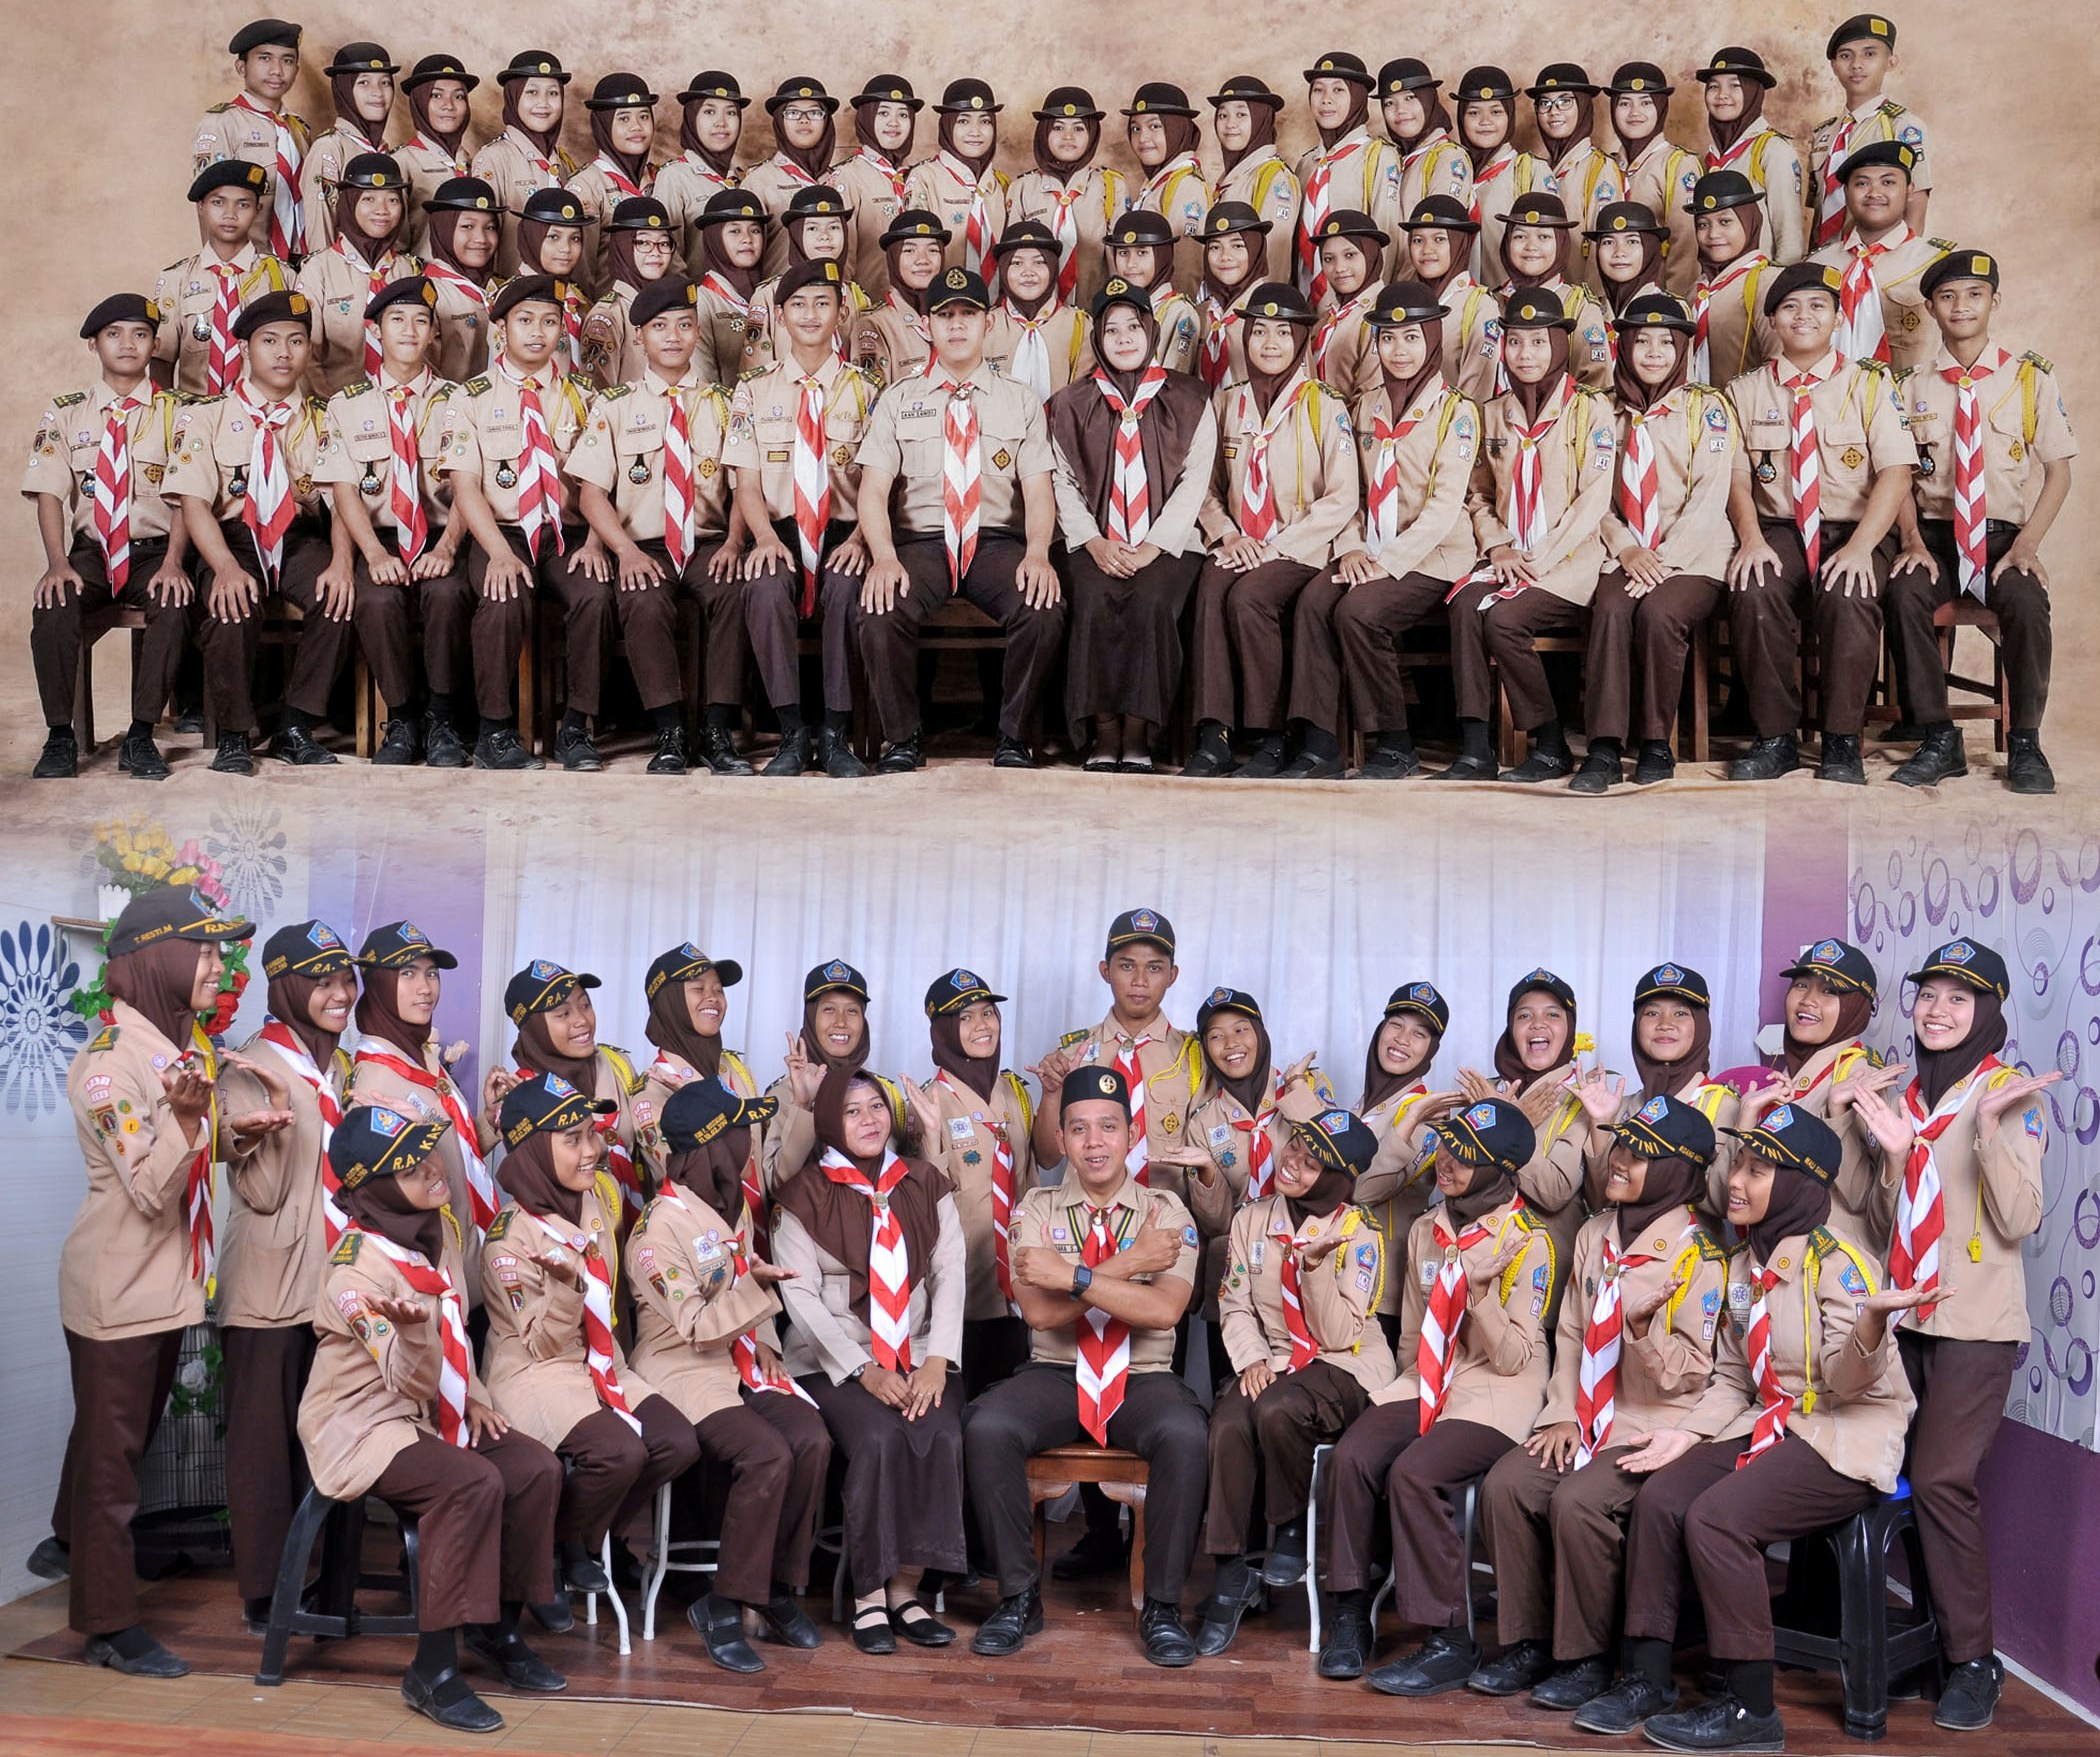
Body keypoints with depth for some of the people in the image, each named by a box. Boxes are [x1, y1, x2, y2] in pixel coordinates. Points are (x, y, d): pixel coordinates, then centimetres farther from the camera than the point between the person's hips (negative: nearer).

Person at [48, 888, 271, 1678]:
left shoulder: (189, 1044, 3)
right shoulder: (110, 1063, -21)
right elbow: (151, 1191, -25)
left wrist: (238, 1128, -5)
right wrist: (186, 1113, -39)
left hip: (169, 1280, 8)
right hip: (117, 1285, -8)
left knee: (128, 1430, 23)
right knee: (111, 1445, 2)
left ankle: (70, 1545, 46)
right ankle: (110, 1626, 11)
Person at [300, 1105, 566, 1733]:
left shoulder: (436, 1229, 1)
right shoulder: (358, 1268, -23)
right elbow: (413, 1383, -29)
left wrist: (473, 1394, 3)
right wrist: (411, 1330, -49)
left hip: (427, 1413, 8)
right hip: (362, 1424, -8)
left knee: (536, 1467, -11)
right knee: (471, 1484, -30)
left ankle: (497, 1630, 6)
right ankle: (432, 1670, -22)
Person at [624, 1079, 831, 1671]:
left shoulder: (732, 1206, 11)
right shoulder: (660, 1228, -15)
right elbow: (695, 1327, -16)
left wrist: (763, 1341, 6)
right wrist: (752, 1285, -24)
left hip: (741, 1363, 7)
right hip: (685, 1373, -7)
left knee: (812, 1440, -20)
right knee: (766, 1454, -30)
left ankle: (779, 1585, -4)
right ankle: (722, 1606, -14)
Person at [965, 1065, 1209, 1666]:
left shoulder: (1166, 1212, 4)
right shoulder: (1038, 1208, 6)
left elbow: (1164, 1309, -15)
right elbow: (1039, 1309, -10)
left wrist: (1074, 1275, -19)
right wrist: (1125, 1265, -14)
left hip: (1143, 1378, -1)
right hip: (1055, 1374, 1)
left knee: (1185, 1434, -34)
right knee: (987, 1428, -29)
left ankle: (1162, 1606, -16)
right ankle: (1019, 1596, -12)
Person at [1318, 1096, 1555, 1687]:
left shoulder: (1529, 1244, -6)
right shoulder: (1426, 1231, 13)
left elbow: (1515, 1359, -10)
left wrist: (1476, 1286, -21)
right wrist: (1413, 1384, 4)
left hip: (1497, 1395, -5)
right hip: (1424, 1384, 6)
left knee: (1413, 1473, -30)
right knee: (1351, 1457, -23)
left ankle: (1449, 1642, -19)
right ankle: (1350, 1614, -11)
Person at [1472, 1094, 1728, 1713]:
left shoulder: (1698, 1254, -10)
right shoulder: (1595, 1234, 10)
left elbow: (1689, 1373, -12)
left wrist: (1645, 1325, -30)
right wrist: (1562, 1414, 3)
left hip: (1654, 1423, -6)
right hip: (1585, 1417, 6)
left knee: (1577, 1501, -29)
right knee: (1505, 1484, -17)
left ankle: (1587, 1658, -9)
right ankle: (1526, 1644, -2)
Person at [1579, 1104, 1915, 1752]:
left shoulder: (1836, 1261, -12)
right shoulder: (1743, 1266, 11)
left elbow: (1844, 1380, -20)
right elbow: (1732, 1377, 14)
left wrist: (1873, 1319, -40)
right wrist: (1687, 1433, -1)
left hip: (1847, 1437, -7)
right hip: (1769, 1425, 7)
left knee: (1716, 1518, -27)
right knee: (1657, 1499, -15)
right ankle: (1646, 1678, -5)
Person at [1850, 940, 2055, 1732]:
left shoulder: (2010, 1095, -5)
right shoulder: (1906, 1097, 11)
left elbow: (2019, 1221, -15)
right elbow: (1892, 1225, 10)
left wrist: (1992, 1126, -25)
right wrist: (1895, 1155, -8)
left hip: (1977, 1323, -5)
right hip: (1906, 1316, 5)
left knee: (1942, 1480, -12)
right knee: (1918, 1475, 2)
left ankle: (1973, 1660, -1)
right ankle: (1946, 1631, 15)